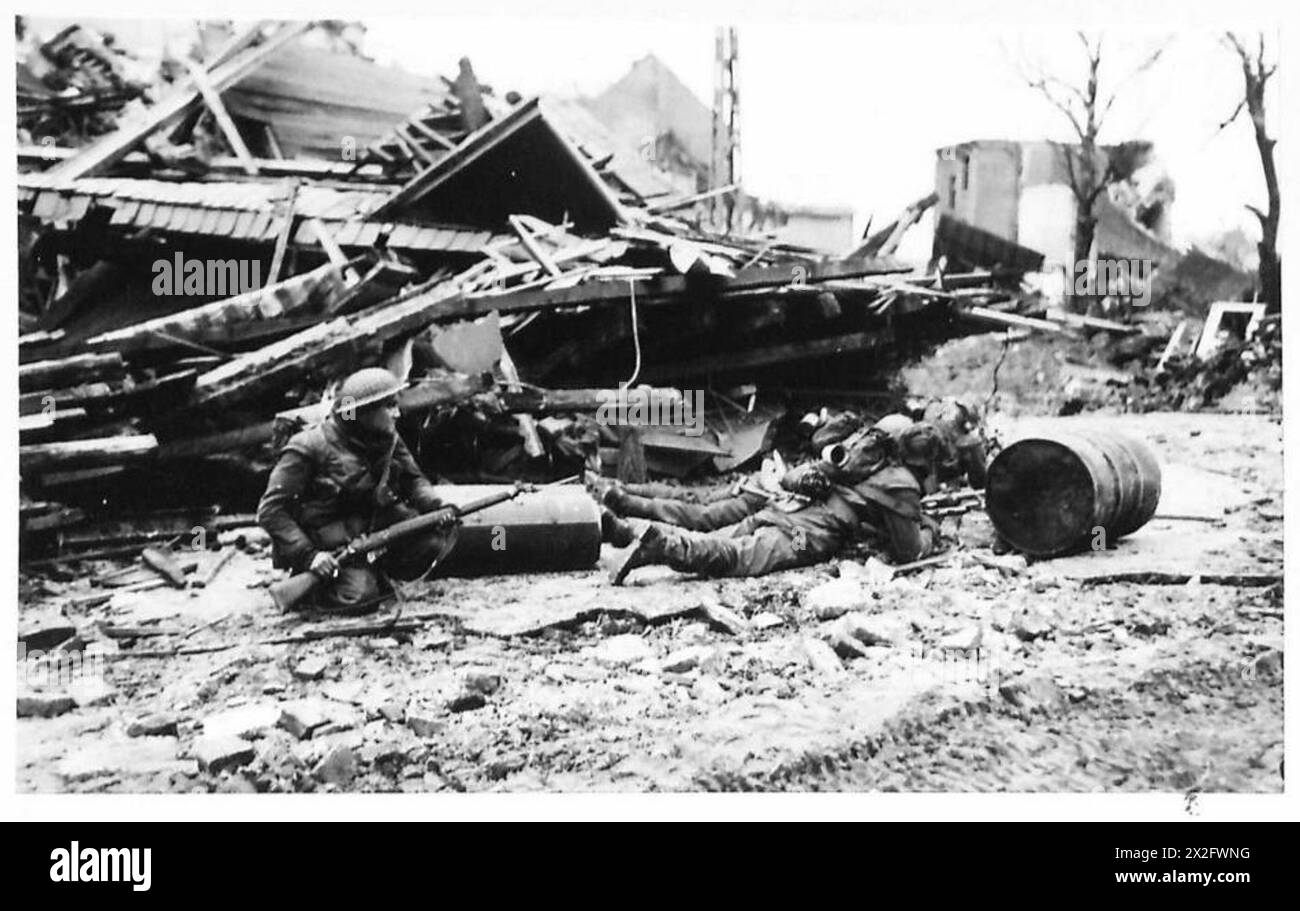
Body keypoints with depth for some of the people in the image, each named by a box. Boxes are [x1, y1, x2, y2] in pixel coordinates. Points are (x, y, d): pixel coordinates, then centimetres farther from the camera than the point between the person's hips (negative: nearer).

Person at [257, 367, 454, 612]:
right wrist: (308, 555, -29)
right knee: (359, 593, -26)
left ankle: (371, 571, 6)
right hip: (326, 545, -5)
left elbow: (413, 479, 6)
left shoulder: (388, 440, 0)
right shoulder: (310, 447, -19)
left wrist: (437, 507, -17)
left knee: (430, 539, -15)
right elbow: (270, 511, -19)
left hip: (371, 524, 6)